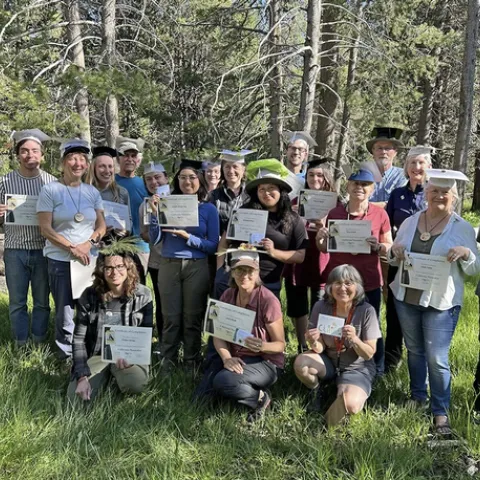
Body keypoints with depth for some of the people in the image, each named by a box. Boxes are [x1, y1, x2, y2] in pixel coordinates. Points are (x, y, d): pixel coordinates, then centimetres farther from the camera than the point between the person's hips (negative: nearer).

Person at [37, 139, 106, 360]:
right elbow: (45, 228, -8)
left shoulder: (92, 192, 8)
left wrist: (89, 243, -10)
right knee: (65, 311, 3)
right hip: (60, 261, -3)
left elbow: (102, 226, 9)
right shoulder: (50, 190, -4)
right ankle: (66, 355, 19)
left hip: (90, 259, 3)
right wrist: (72, 248, -16)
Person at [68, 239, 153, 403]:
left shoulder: (142, 295, -7)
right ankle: (105, 376, 13)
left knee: (135, 384, -32)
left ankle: (117, 375, 6)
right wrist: (82, 376, -15)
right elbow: (79, 339, -4)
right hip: (97, 355, 1)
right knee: (75, 397, -20)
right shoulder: (89, 296, -7)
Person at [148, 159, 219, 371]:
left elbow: (213, 246, -4)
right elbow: (155, 240, 3)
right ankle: (167, 364, 14)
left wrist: (187, 236, -15)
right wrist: (155, 213, -8)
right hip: (168, 265, 1)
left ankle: (192, 365, 15)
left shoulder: (209, 209, 2)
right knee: (171, 317, 3)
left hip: (197, 268, -1)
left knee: (192, 318, 3)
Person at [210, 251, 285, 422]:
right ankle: (258, 394, 3)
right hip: (237, 359, 6)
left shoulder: (268, 301, -17)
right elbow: (218, 335, 0)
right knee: (216, 384, -22)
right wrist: (227, 358, -20)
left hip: (266, 362, -6)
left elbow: (280, 344, -10)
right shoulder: (227, 296, 0)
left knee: (222, 381, -31)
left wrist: (262, 346, -33)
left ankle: (260, 397, -4)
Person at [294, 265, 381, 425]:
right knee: (300, 363, -28)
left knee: (350, 405, -32)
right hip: (329, 362, 3)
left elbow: (369, 354, -14)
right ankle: (316, 391, 6)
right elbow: (320, 349, -9)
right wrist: (314, 343, -33)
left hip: (357, 368, -2)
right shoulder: (321, 307, -12)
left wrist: (354, 339, -35)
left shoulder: (366, 311, -18)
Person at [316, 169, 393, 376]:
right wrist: (320, 238, -9)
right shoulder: (334, 213, 3)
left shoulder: (380, 214, -1)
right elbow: (325, 249, 12)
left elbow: (390, 248, 4)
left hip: (369, 283, -1)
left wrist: (378, 246, -17)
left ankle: (376, 371, 22)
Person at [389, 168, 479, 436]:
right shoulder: (410, 222, 6)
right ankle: (419, 398, 35)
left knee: (437, 358, -5)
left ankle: (441, 412, 9)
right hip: (406, 298, 4)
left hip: (441, 303, -4)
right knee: (414, 350, 17)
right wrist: (395, 251, -10)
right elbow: (394, 260, 14)